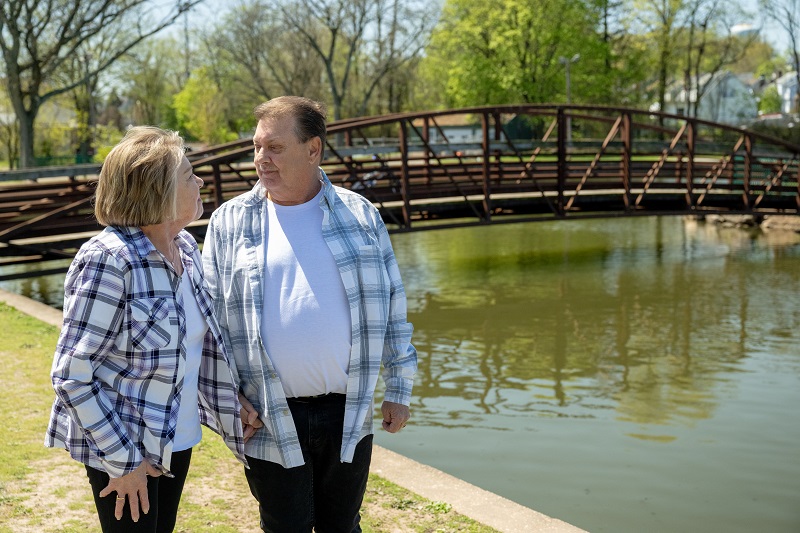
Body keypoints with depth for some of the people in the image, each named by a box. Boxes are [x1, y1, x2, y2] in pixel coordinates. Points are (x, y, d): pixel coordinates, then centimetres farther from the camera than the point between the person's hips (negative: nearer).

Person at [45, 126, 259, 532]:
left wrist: (230, 412, 9)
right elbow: (72, 375, -20)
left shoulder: (185, 246, 1)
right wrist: (122, 461, -18)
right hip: (122, 450, -7)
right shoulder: (109, 261, -22)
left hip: (177, 440, 7)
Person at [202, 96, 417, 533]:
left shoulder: (360, 215, 2)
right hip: (271, 423, -1)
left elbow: (392, 307, 6)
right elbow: (210, 316, 3)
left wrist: (399, 389, 6)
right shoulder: (229, 222, 0)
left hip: (348, 415, 1)